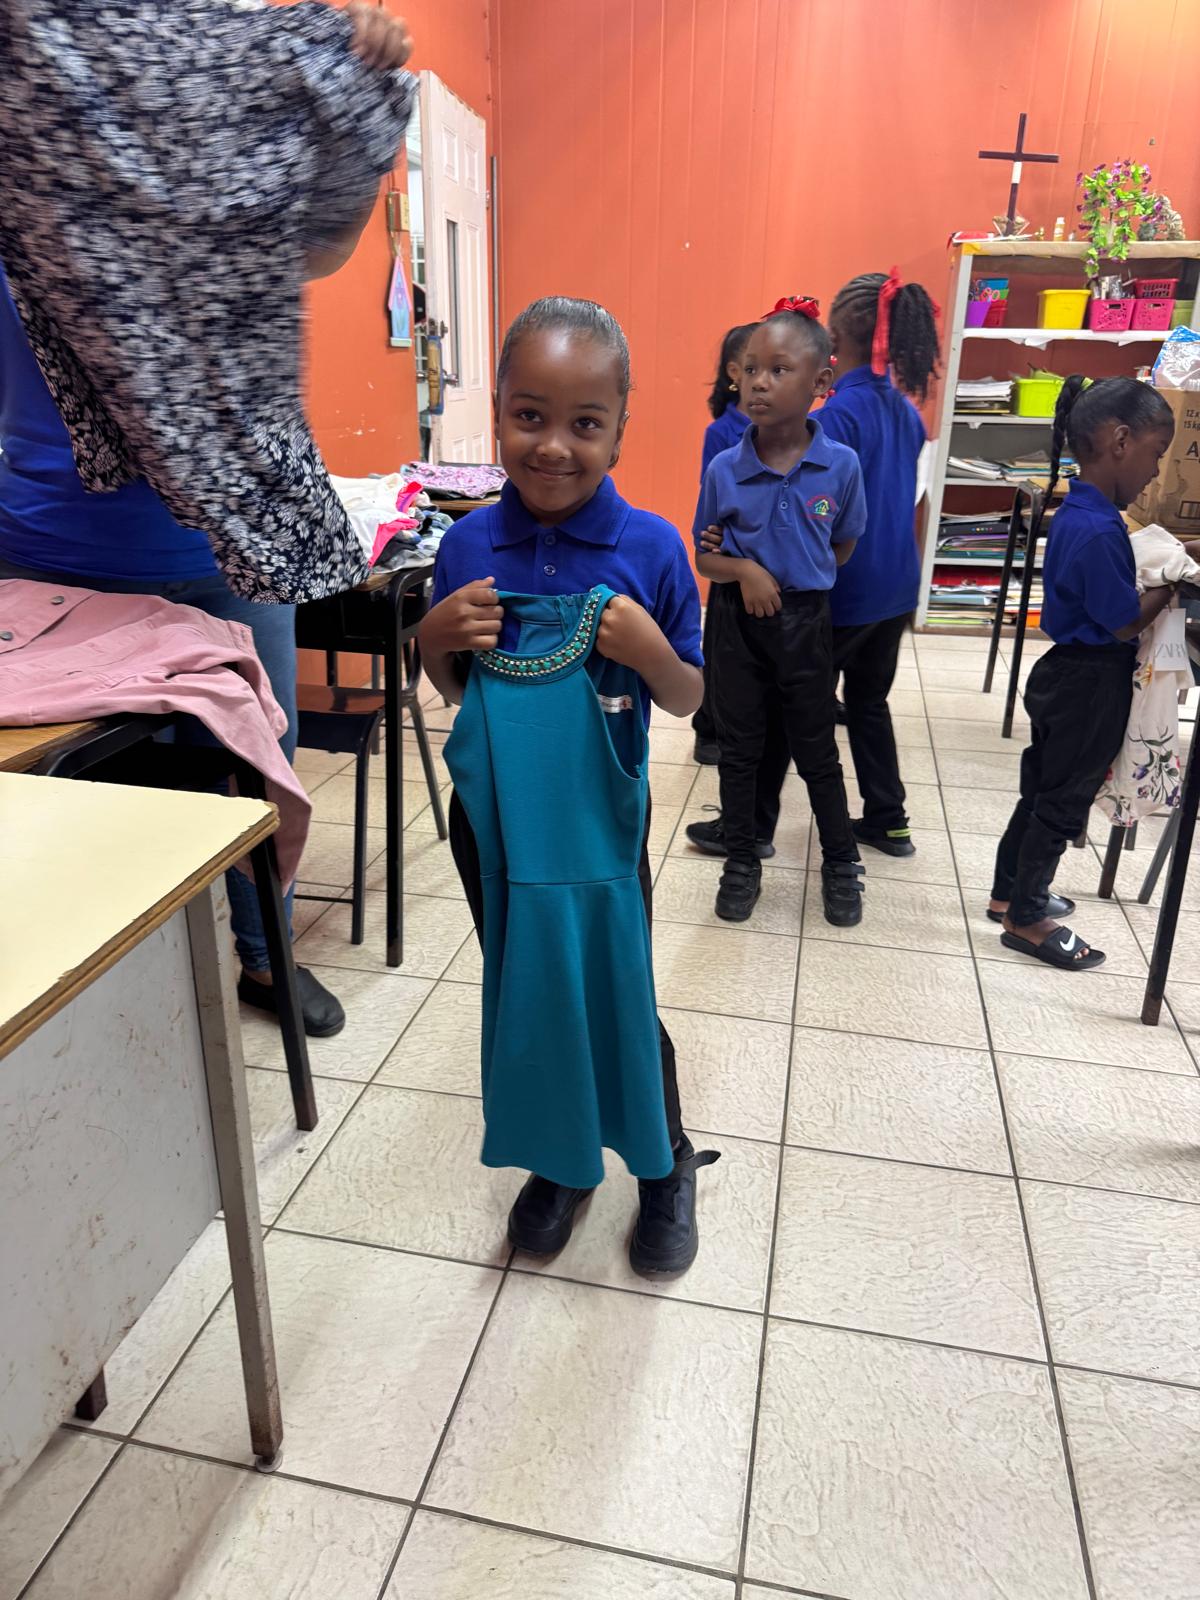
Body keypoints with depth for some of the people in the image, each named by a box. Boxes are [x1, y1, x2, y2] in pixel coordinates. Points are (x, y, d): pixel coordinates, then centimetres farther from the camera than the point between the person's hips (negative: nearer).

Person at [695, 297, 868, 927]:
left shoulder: (841, 465, -10)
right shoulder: (724, 468, -8)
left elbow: (843, 548, 4)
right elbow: (704, 555, -1)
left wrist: (792, 579, -3)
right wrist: (744, 570, -19)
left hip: (805, 621, -1)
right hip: (737, 621, 1)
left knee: (816, 750, 11)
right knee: (738, 748, 11)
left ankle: (841, 864, 30)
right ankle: (742, 863, 28)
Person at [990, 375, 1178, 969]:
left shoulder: (1078, 511, 4)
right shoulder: (1098, 530, -26)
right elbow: (1126, 624, -19)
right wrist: (1170, 586, -5)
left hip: (1068, 675, 9)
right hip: (1091, 684, -9)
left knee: (1043, 790, 20)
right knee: (1063, 803, 4)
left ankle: (1009, 893, 34)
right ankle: (1025, 920, 17)